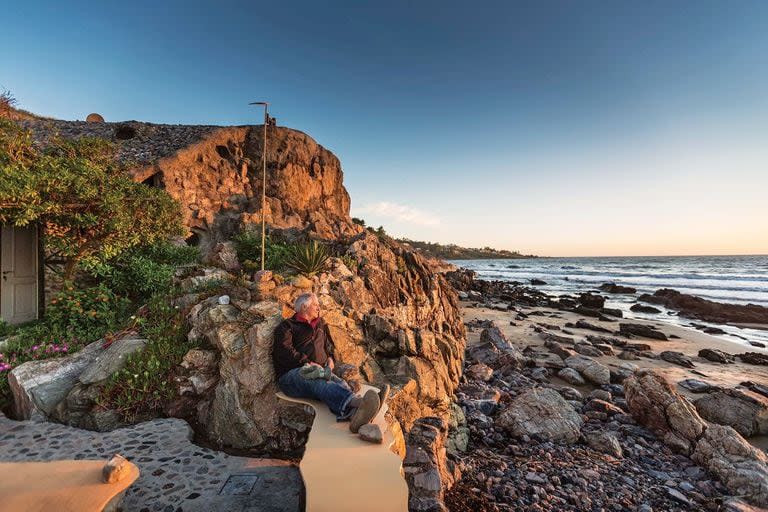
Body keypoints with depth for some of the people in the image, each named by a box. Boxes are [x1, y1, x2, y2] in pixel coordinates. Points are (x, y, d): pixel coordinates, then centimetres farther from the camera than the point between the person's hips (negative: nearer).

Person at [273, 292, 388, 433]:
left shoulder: (320, 324, 29)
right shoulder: (287, 326, 8)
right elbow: (284, 352, -7)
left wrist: (330, 358, 16)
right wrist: (308, 363, -14)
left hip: (320, 370, 5)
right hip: (292, 373, -5)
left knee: (340, 383, -32)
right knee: (320, 382, -40)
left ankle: (354, 413, -67)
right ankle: (357, 402, -70)